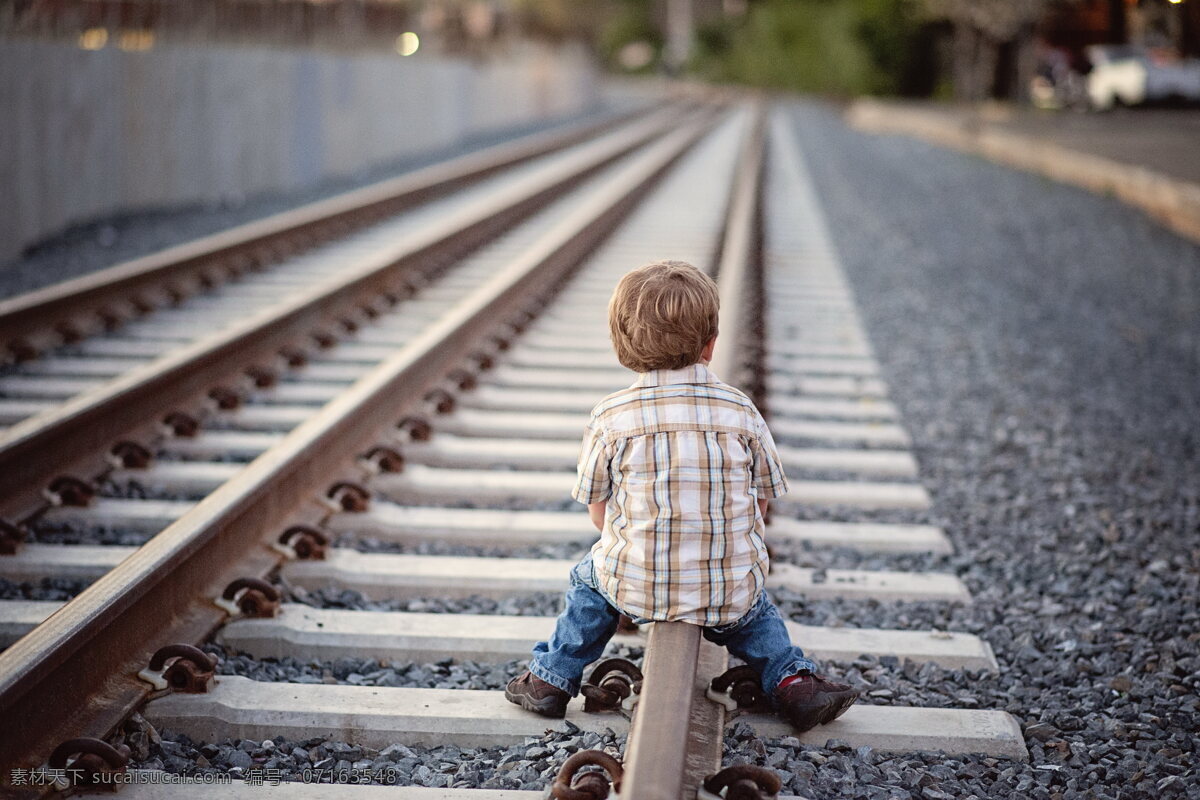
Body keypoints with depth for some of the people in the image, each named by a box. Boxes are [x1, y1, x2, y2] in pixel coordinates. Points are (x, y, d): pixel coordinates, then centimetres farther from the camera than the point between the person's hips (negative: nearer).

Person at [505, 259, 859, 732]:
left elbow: (599, 512, 2)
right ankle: (792, 680, 20)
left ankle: (551, 678, 38)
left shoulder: (610, 418, -6)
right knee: (753, 605, 36)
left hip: (635, 587, -1)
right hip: (731, 595, 1)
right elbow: (759, 503, 5)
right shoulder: (741, 411, -2)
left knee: (590, 576, 33)